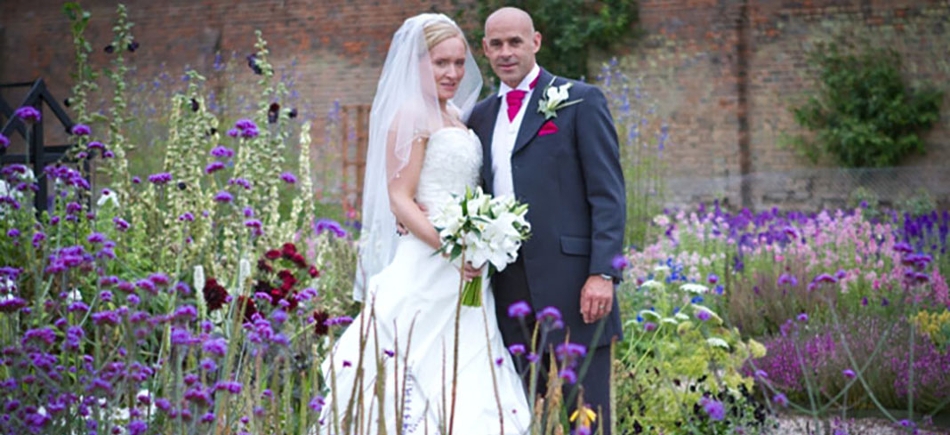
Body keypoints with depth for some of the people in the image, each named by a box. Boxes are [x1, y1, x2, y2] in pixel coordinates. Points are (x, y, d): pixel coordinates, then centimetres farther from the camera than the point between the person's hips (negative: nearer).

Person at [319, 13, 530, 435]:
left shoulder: (456, 116, 16)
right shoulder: (413, 116, -8)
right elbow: (400, 199, -14)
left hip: (461, 273, 8)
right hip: (425, 269, -8)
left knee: (461, 385, 6)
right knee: (420, 375, -8)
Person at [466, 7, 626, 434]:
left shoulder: (580, 101, 1)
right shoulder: (481, 116, 18)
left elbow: (608, 194, -5)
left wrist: (603, 274, -14)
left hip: (572, 284, -5)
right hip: (508, 288, 5)